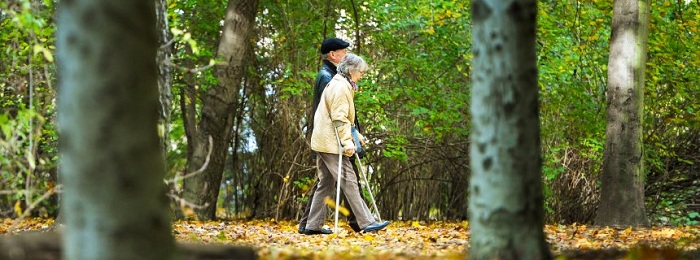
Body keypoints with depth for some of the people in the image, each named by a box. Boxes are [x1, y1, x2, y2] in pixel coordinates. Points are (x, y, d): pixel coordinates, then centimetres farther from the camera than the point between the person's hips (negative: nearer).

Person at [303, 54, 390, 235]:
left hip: (323, 143, 11)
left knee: (326, 184, 11)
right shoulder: (341, 87, -13)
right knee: (349, 181, -10)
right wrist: (347, 141, -21)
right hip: (331, 143, -11)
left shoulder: (338, 85, 21)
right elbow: (339, 118, -19)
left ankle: (313, 225, 12)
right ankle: (367, 223, -11)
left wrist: (354, 135, 22)